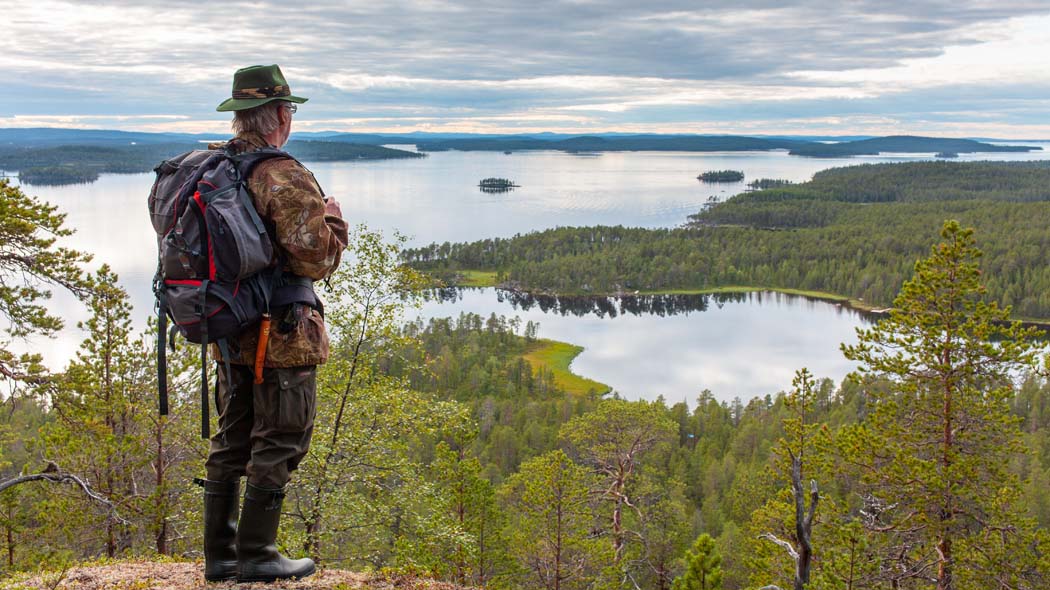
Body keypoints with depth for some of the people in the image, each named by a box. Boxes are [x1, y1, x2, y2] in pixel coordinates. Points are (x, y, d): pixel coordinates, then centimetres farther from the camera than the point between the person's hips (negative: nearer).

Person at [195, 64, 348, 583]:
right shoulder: (285, 178, -17)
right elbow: (316, 260, -19)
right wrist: (333, 219, -2)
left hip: (227, 331, 8)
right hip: (282, 335, -8)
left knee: (231, 443, 15)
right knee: (277, 444, 3)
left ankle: (220, 555, 23)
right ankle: (255, 556, 10)